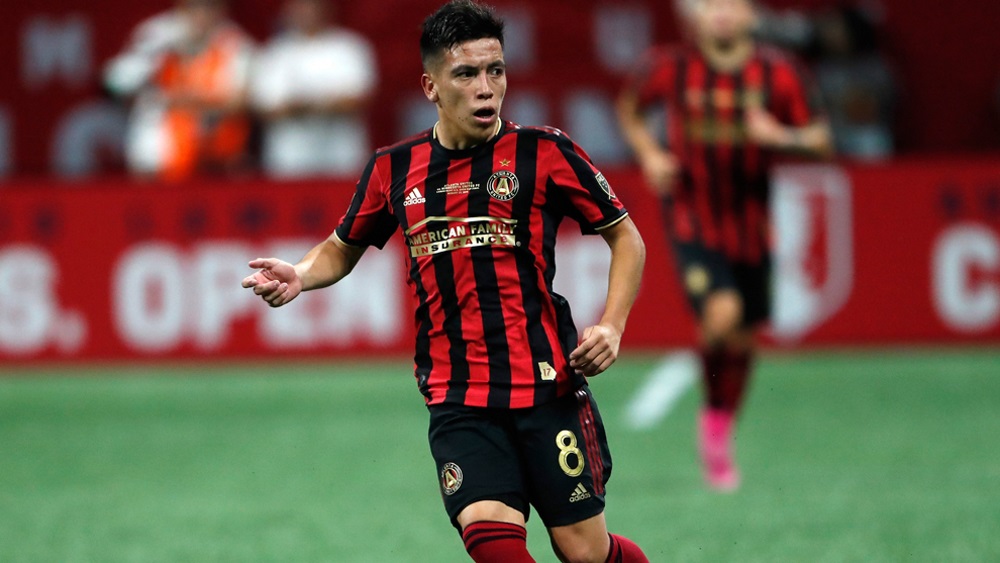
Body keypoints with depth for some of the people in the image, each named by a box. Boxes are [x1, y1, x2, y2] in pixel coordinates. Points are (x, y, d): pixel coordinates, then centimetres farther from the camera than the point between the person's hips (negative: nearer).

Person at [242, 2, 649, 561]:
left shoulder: (543, 152, -1)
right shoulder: (395, 169, 8)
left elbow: (626, 237, 8)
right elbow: (342, 249, 25)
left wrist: (611, 327, -6)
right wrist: (299, 277, 3)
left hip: (547, 387, -2)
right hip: (458, 402, 2)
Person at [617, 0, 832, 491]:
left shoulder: (776, 73, -7)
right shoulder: (669, 69, -9)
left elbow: (820, 139, -2)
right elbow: (629, 108, 12)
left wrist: (782, 137, -22)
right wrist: (649, 153, -6)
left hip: (749, 224, 3)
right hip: (692, 216, -3)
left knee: (741, 337, 10)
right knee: (722, 312, -23)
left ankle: (719, 429, 36)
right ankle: (712, 440, -1)